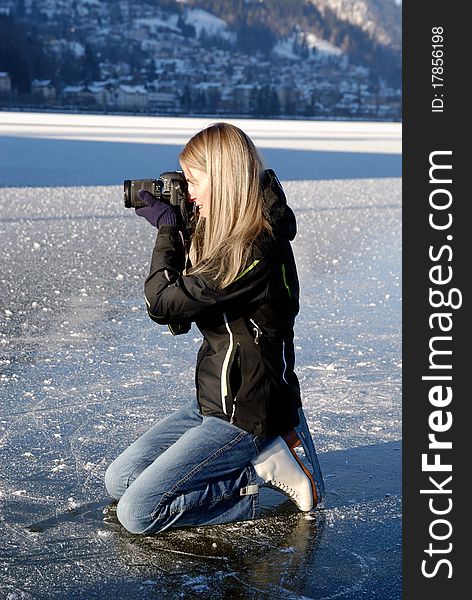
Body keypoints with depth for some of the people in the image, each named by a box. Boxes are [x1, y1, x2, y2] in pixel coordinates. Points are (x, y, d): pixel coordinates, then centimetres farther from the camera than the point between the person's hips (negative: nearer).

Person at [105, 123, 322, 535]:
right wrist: (174, 232, 1)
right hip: (215, 400, 10)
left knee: (136, 512, -14)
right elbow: (178, 320, 8)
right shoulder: (228, 239, 8)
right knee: (118, 481, 11)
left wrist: (167, 231, -6)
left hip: (244, 415, -10)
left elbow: (162, 304, -21)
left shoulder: (255, 253, -23)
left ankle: (261, 469, -3)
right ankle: (259, 454, 9)